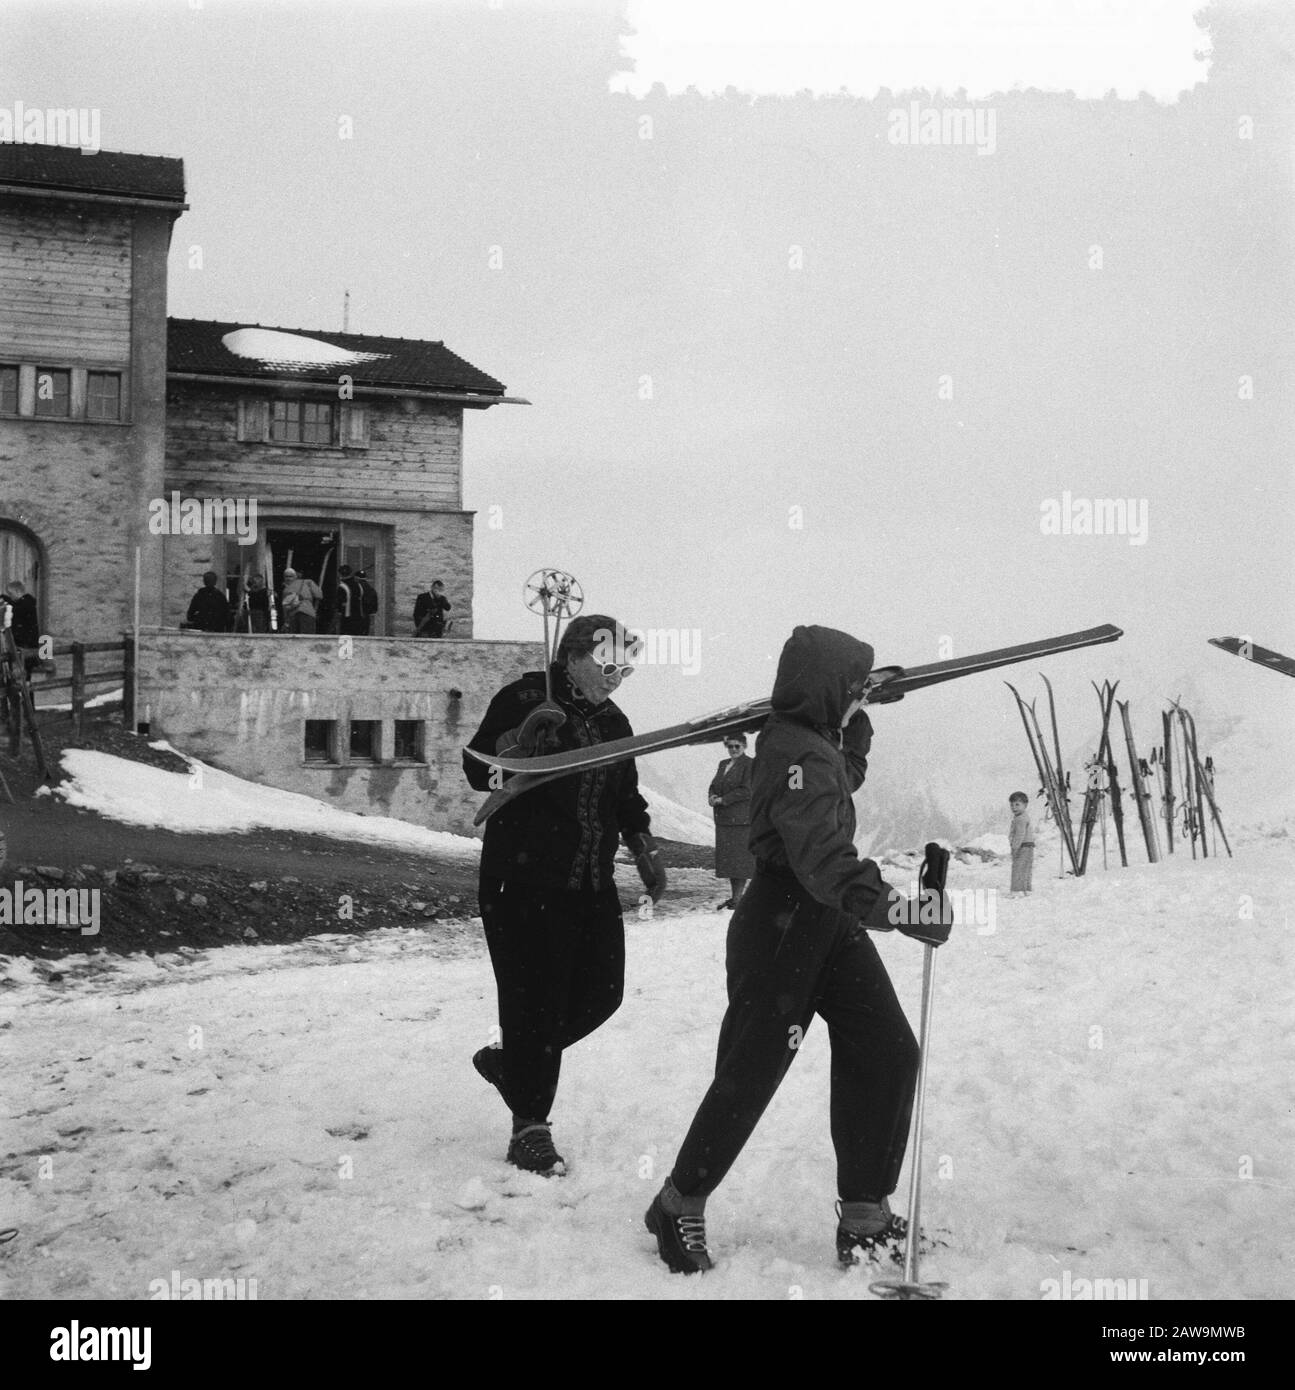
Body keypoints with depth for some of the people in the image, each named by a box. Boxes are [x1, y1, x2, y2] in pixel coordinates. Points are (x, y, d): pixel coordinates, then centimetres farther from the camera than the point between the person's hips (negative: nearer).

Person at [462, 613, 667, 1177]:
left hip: (592, 883, 7)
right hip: (523, 881, -7)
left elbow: (626, 797, 25)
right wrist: (523, 739, -29)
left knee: (600, 993, 5)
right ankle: (529, 1129, 4)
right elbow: (478, 769, -14)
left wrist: (645, 849, 13)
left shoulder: (613, 723, 15)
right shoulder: (524, 700, -6)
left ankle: (510, 1062, 29)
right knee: (535, 999, -7)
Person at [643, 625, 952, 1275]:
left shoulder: (816, 743, 9)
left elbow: (846, 779, 35)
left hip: (831, 926, 10)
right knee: (751, 1072, -1)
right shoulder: (797, 755, -22)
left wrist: (857, 719, 26)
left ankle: (865, 1217, 7)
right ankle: (680, 1205, 18)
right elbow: (825, 860, -34)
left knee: (887, 1050, 1)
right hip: (782, 927, -10)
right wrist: (900, 911, -38)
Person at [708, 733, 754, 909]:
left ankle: (738, 897, -5)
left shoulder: (749, 765, -7)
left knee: (740, 858, -6)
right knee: (728, 857, 8)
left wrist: (722, 800, -15)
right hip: (724, 819, 7)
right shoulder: (723, 765, 17)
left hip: (741, 819, -7)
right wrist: (712, 797, -5)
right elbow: (714, 787, 17)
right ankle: (733, 896, 14)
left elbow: (746, 791, -16)